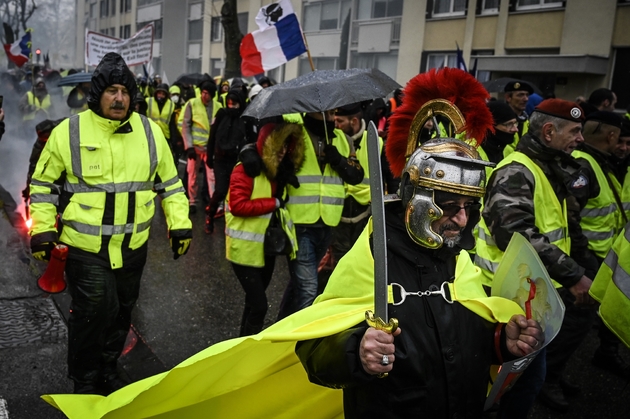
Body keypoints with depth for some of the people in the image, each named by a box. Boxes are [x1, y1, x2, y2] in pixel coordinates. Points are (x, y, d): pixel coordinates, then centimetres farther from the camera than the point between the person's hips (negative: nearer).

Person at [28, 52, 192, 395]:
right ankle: (85, 383, 21)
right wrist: (42, 230, -4)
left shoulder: (150, 132, 1)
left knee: (121, 313, 17)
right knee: (92, 315, -3)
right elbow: (44, 185, 3)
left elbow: (170, 183, 10)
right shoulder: (69, 132, -7)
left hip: (133, 247, 4)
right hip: (85, 248, -3)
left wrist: (179, 224, 4)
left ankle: (108, 369, 41)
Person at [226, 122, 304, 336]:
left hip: (267, 247, 8)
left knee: (254, 301, 20)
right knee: (259, 304, -8)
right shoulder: (246, 169, -17)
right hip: (246, 248, -8)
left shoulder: (280, 170, 7)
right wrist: (274, 203, -22)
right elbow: (237, 205, -25)